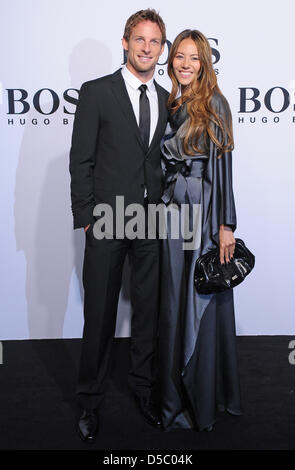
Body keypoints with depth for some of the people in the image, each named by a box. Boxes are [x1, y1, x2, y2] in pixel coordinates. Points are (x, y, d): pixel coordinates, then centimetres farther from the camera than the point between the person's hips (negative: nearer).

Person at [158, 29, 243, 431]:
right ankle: (176, 394, 27)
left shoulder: (214, 104, -3)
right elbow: (163, 164, 13)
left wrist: (226, 224, -14)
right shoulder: (166, 104, 12)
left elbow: (222, 164, -9)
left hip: (205, 214, -5)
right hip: (170, 214, 5)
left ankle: (206, 397, 19)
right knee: (173, 304, 10)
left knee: (202, 304, 2)